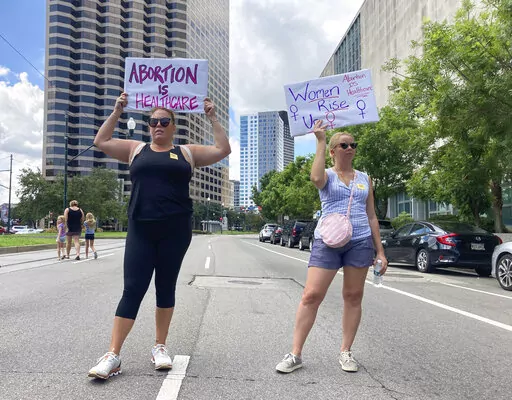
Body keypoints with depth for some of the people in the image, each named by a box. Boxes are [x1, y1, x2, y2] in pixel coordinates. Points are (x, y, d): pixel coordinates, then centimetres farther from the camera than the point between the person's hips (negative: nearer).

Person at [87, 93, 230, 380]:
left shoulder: (187, 152, 11)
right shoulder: (136, 149, 15)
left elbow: (223, 150, 8)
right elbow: (101, 142, 14)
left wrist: (212, 117, 5)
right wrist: (117, 112, 11)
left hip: (175, 230, 0)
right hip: (140, 230, 1)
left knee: (166, 287, 8)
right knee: (133, 289, -3)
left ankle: (160, 347, 21)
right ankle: (113, 355, 1)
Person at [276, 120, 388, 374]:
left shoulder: (364, 179, 15)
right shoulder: (327, 176, 6)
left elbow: (371, 216, 15)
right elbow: (316, 178, -22)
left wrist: (380, 251, 11)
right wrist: (320, 141, -16)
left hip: (360, 242, 3)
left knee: (353, 297, 7)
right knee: (311, 296, -7)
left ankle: (346, 352, 20)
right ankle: (295, 354, 2)